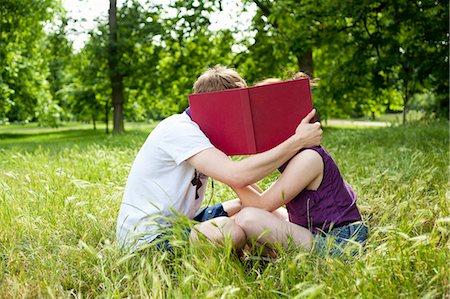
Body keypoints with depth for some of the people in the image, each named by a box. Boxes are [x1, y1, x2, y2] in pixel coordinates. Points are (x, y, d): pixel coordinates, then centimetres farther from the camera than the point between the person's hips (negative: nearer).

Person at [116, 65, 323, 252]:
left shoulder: (201, 131, 8)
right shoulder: (180, 130, -22)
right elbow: (237, 177, -35)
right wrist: (298, 141, -29)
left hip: (176, 222, 10)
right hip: (144, 235, -10)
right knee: (232, 232, -31)